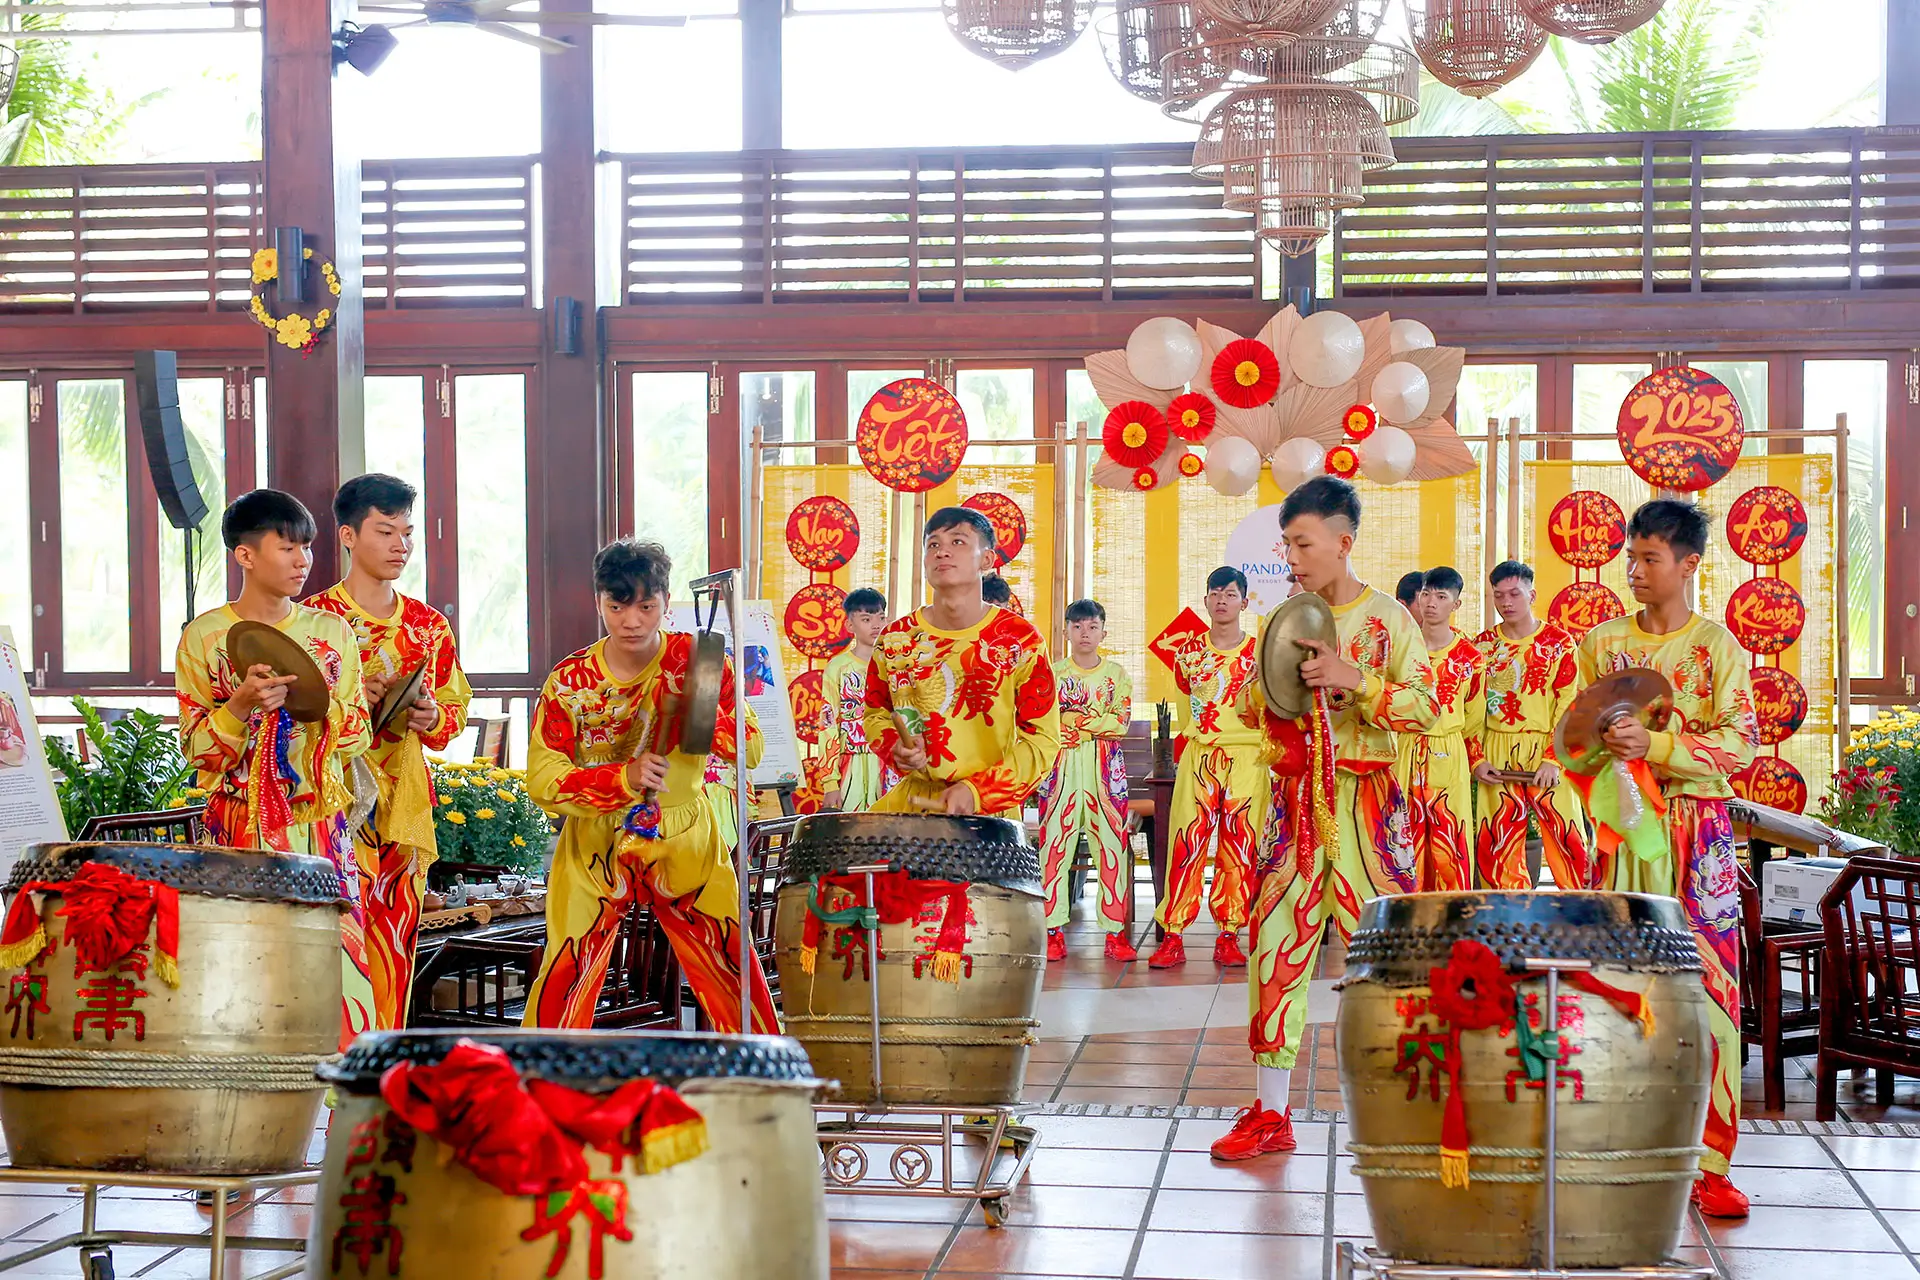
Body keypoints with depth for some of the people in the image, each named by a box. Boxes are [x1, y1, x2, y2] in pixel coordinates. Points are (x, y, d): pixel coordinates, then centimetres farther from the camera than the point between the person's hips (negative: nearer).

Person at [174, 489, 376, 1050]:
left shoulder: (331, 632, 10)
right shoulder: (204, 637, 3)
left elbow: (357, 735, 9)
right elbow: (195, 747, 1)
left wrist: (319, 697, -10)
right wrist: (241, 706, -16)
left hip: (321, 823, 2)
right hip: (241, 830, -2)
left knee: (338, 961, -6)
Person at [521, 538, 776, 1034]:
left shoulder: (695, 661, -5)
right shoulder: (571, 680, -6)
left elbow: (750, 749, -8)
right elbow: (542, 778, -11)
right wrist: (623, 778, -26)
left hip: (685, 844, 0)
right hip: (594, 849, 0)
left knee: (733, 971, -4)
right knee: (564, 982, -5)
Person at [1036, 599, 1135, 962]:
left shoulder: (1117, 673, 10)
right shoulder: (1053, 672, 9)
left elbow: (1122, 722, -2)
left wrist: (1074, 721, -9)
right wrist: (1097, 719, -9)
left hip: (1105, 767, 0)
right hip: (1061, 766, 0)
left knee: (1112, 844, -3)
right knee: (1055, 843, -5)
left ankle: (1115, 931, 0)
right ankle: (1054, 931, -1)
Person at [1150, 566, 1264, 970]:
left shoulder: (1260, 653, 5)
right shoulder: (1190, 652, 11)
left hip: (1247, 757, -1)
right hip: (1198, 755, 1)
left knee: (1238, 846, -1)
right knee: (1186, 843, -6)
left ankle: (1228, 936, 6)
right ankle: (1173, 936, -4)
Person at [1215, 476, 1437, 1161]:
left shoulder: (1387, 618, -3)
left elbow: (1426, 708, -11)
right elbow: (1255, 706, 18)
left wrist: (1352, 678, -21)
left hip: (1365, 802, -4)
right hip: (1296, 798, 5)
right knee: (1277, 944, 2)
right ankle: (1270, 1113, 9)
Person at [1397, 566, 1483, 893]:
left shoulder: (1469, 655, 5)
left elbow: (1474, 718, 12)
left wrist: (1476, 760, 11)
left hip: (1449, 759, 0)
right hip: (1403, 753, 1)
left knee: (1449, 847, -3)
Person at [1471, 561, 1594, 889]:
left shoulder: (1560, 643, 1)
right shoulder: (1483, 645, 9)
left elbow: (1570, 708, -3)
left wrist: (1553, 760, -12)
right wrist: (1477, 760, 0)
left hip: (1547, 753, -3)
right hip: (1497, 756, 3)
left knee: (1567, 840, -7)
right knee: (1494, 847, 1)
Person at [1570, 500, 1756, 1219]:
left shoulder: (1716, 645, 1)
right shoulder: (1604, 642, 10)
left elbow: (1740, 742, -9)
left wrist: (1655, 745, -20)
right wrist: (1601, 743, -5)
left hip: (1698, 826, -3)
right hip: (1624, 826, 3)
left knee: (1709, 986, -7)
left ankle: (1709, 1165, -3)